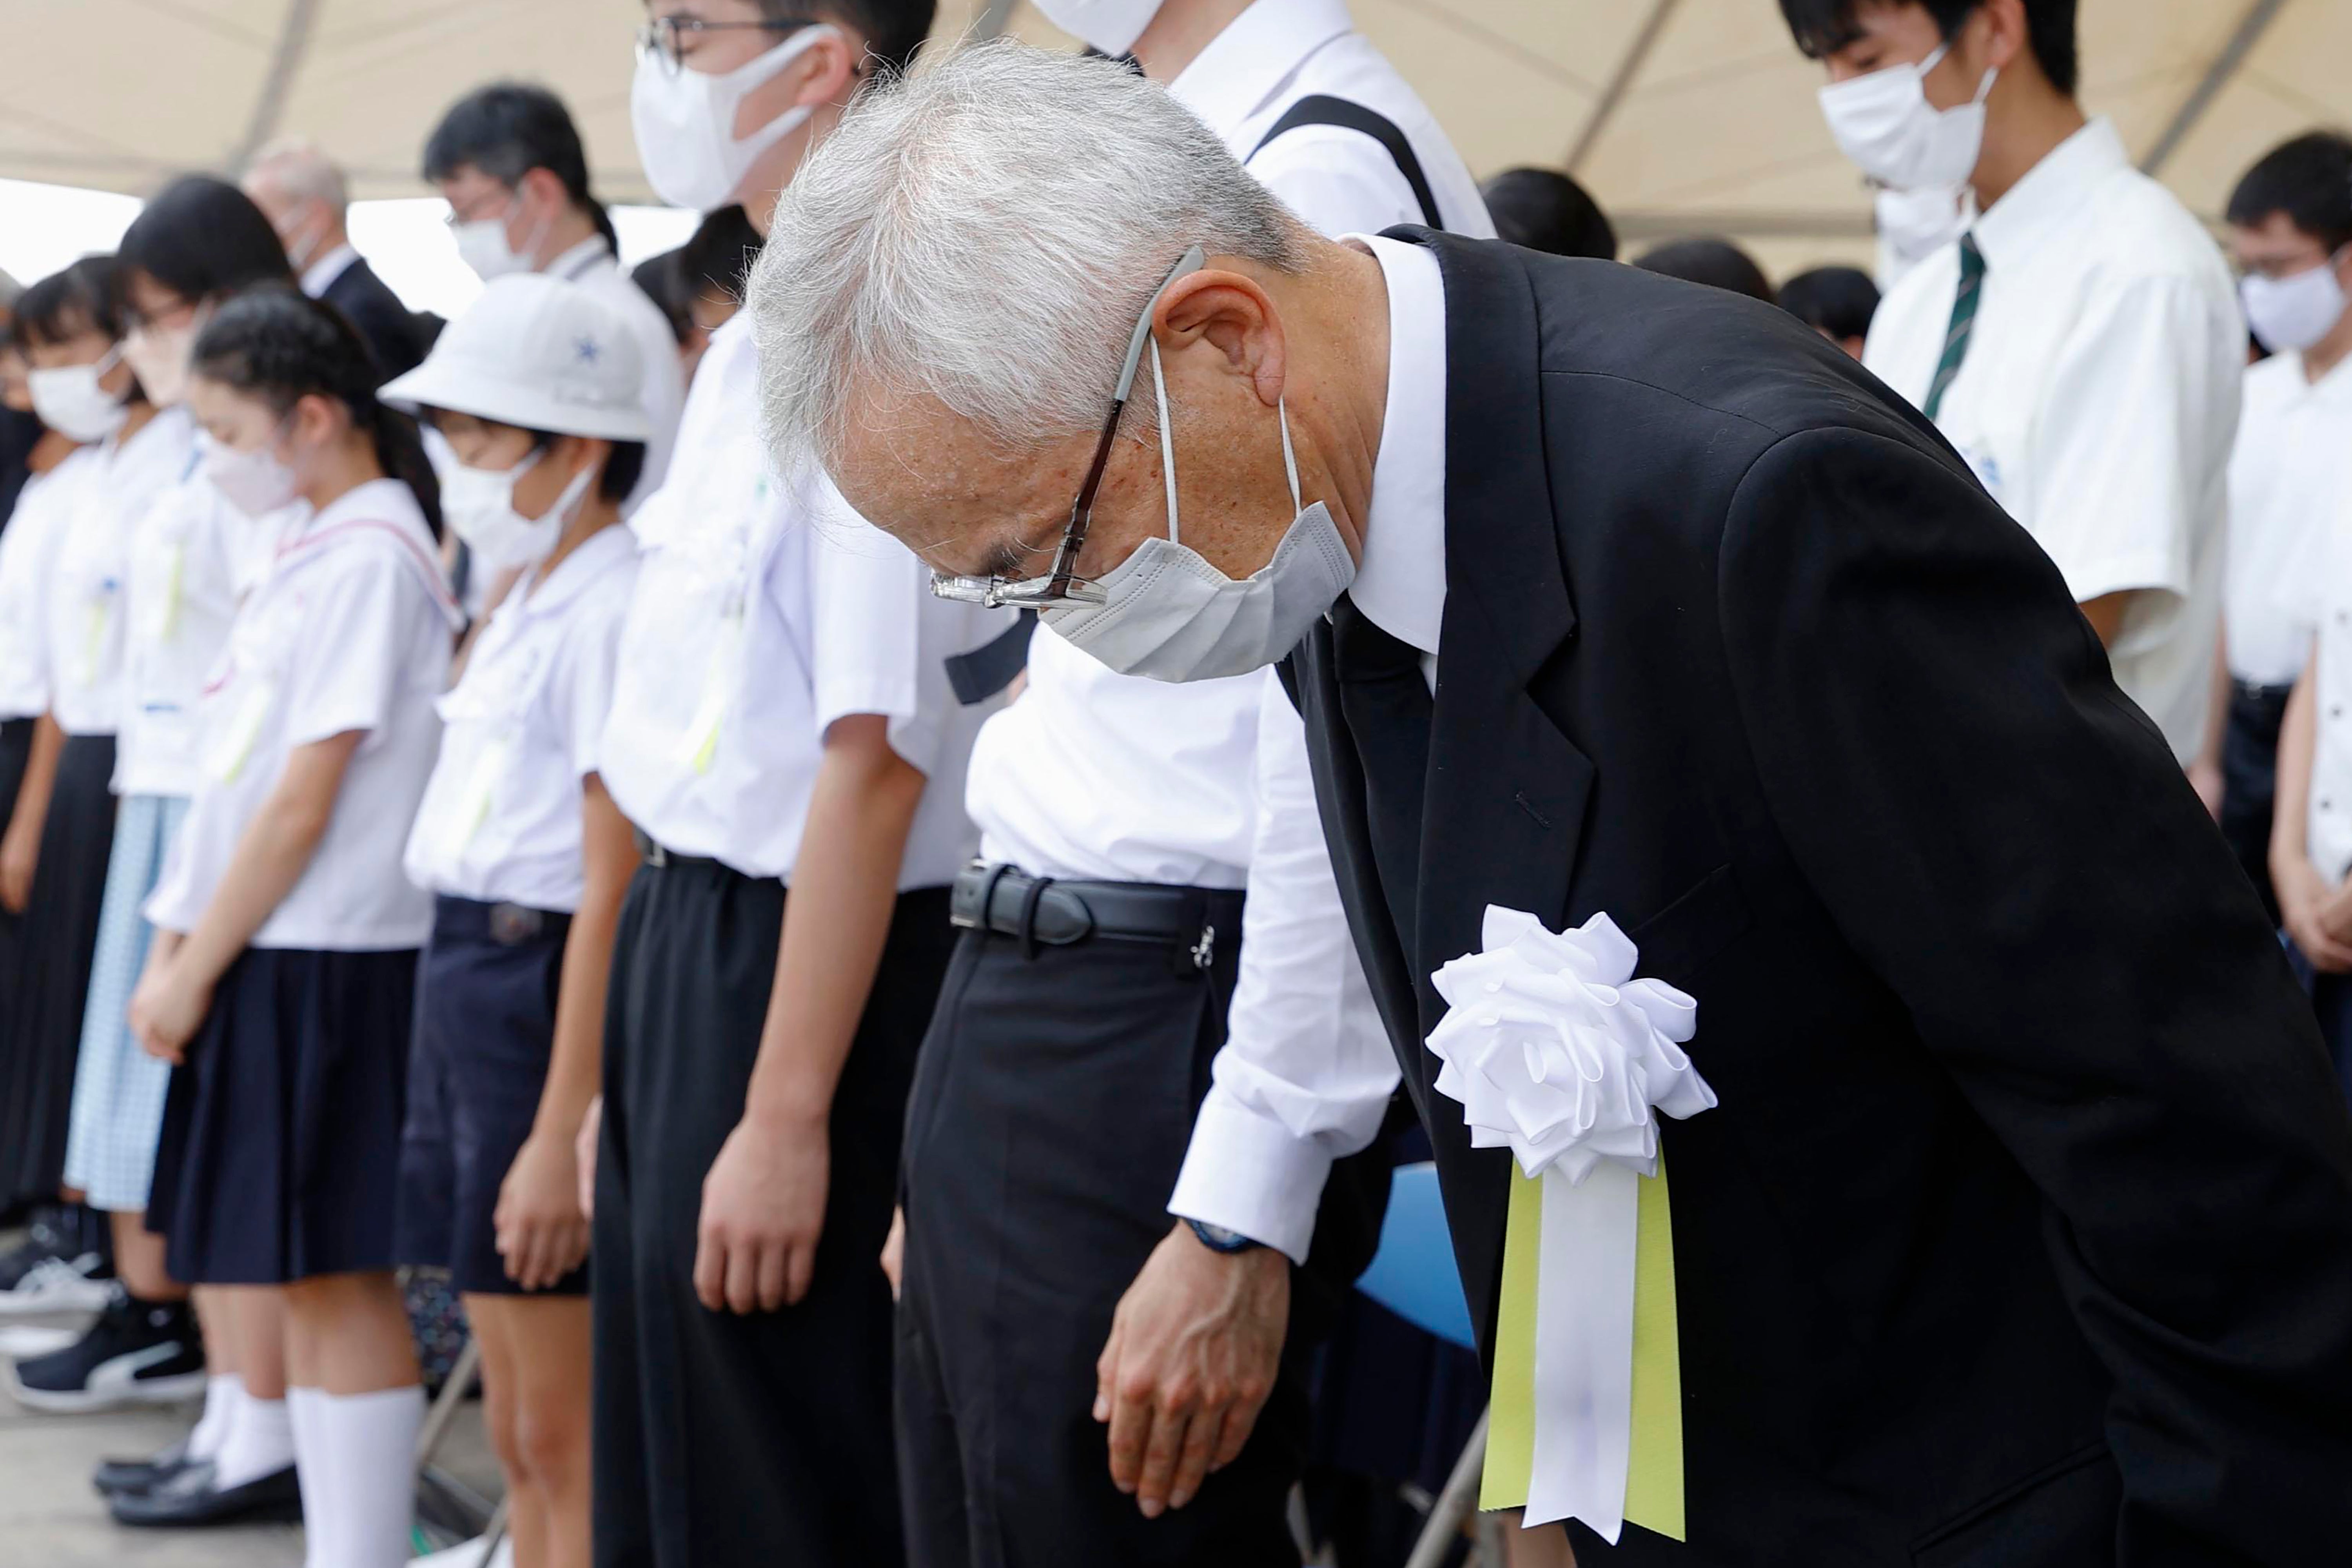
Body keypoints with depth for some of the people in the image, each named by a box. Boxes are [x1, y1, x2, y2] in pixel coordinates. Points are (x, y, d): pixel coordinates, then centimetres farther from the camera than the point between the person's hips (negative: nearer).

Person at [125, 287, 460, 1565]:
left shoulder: (370, 558, -12)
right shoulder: (305, 552, 15)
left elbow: (303, 801, -16)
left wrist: (196, 966, -12)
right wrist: (178, 944, 10)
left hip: (327, 965, -9)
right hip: (261, 957, 9)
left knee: (337, 1274, -6)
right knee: (297, 1279, 11)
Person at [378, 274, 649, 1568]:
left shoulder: (609, 613, -15)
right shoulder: (528, 602, 15)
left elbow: (610, 893, -19)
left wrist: (562, 1135, -21)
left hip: (547, 992, -10)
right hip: (465, 979, 10)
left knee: (567, 1439, -3)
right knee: (518, 1435, 15)